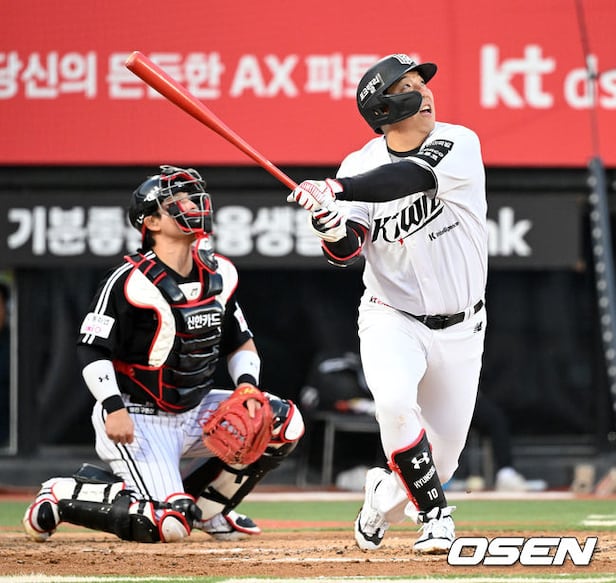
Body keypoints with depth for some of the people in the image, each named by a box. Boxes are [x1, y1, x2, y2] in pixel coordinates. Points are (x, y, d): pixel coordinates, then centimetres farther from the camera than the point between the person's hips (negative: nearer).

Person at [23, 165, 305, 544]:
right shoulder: (130, 281, -17)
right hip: (138, 420, -8)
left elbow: (240, 342, 15)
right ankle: (66, 495, -2)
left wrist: (247, 385, -5)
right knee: (167, 525, -24)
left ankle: (203, 506, 8)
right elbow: (92, 349, -15)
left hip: (194, 412, 8)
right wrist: (114, 408, -27)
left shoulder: (219, 275, 5)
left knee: (283, 421, -4)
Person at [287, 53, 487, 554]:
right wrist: (329, 225, -37)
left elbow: (412, 177, -35)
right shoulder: (360, 166, -7)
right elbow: (347, 254, -14)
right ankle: (435, 515, -15)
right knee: (394, 401, -32)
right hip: (393, 320, -1)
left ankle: (383, 497, 38)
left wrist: (335, 189, -46)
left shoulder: (459, 144, -14)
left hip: (460, 327, 1)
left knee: (441, 458, 5)